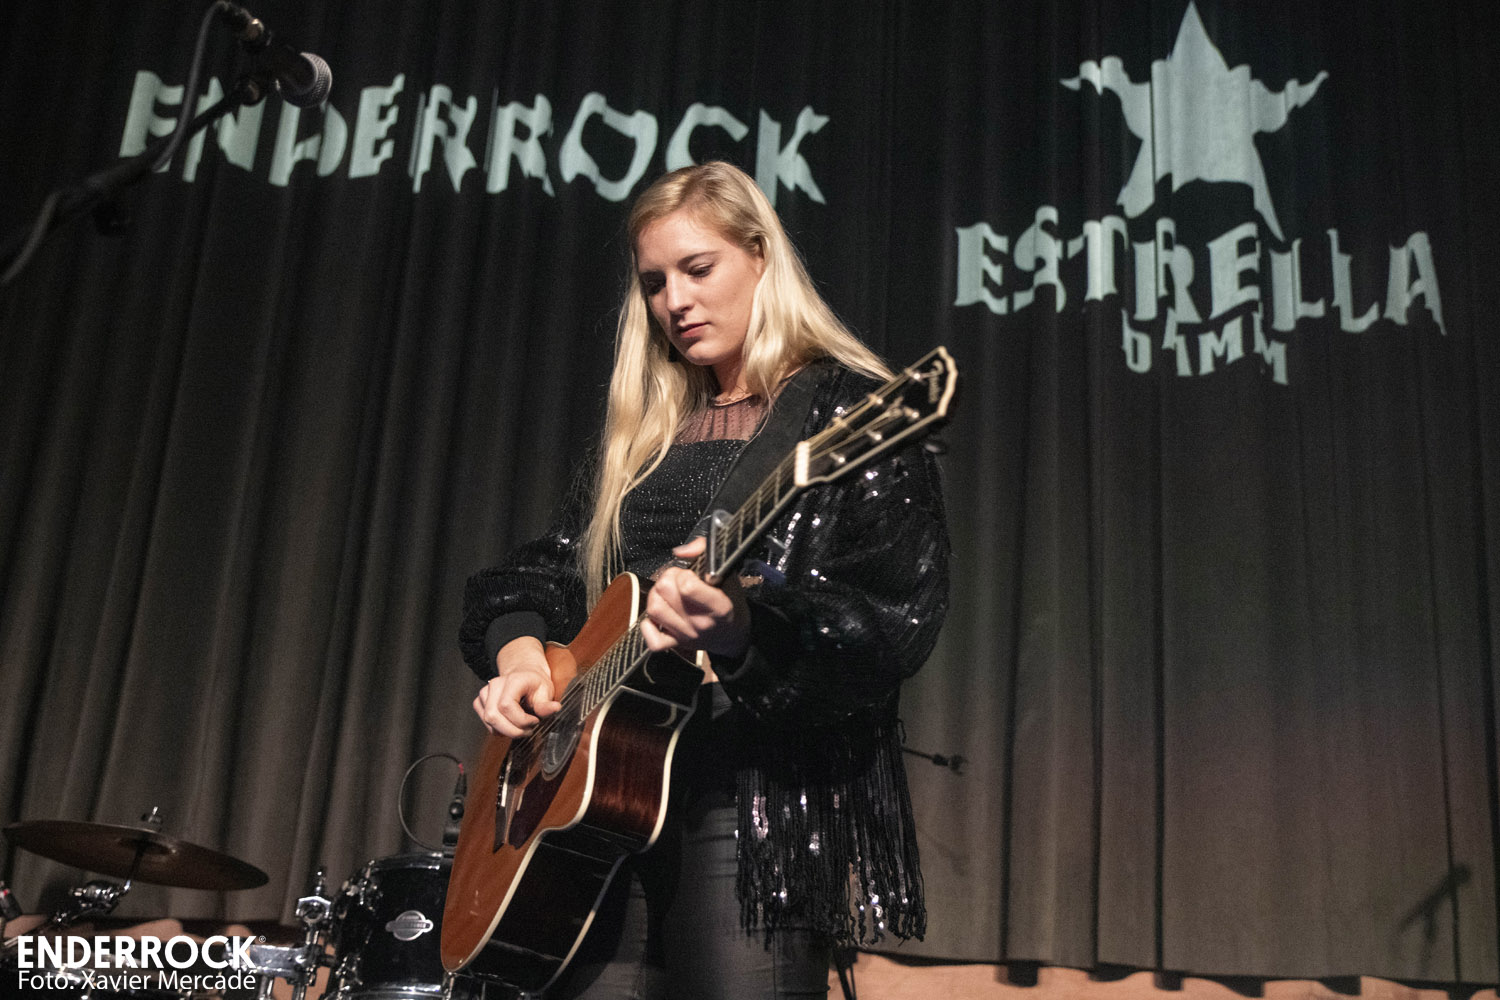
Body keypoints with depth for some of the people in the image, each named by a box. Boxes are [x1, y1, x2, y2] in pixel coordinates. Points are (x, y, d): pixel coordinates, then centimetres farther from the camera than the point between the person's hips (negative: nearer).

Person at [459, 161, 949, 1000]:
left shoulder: (852, 413, -2)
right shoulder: (645, 430, 19)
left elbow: (899, 622, -12)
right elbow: (545, 568, 21)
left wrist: (743, 626, -29)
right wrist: (520, 646, -2)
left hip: (763, 796, -6)